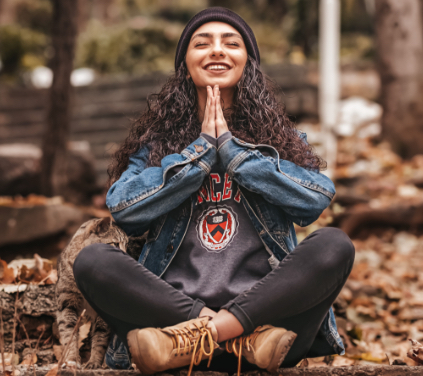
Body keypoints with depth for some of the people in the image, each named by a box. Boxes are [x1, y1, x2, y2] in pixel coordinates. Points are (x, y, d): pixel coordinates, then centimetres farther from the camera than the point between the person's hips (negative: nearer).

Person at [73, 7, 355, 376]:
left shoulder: (282, 137, 16)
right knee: (92, 260, -24)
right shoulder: (157, 139, 17)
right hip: (173, 303, 0)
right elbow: (123, 209, -2)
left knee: (334, 245, -25)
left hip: (260, 305, 0)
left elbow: (316, 200, -4)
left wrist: (231, 146, -2)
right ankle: (248, 336, -28)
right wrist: (202, 148, -1)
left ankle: (190, 341, -31)